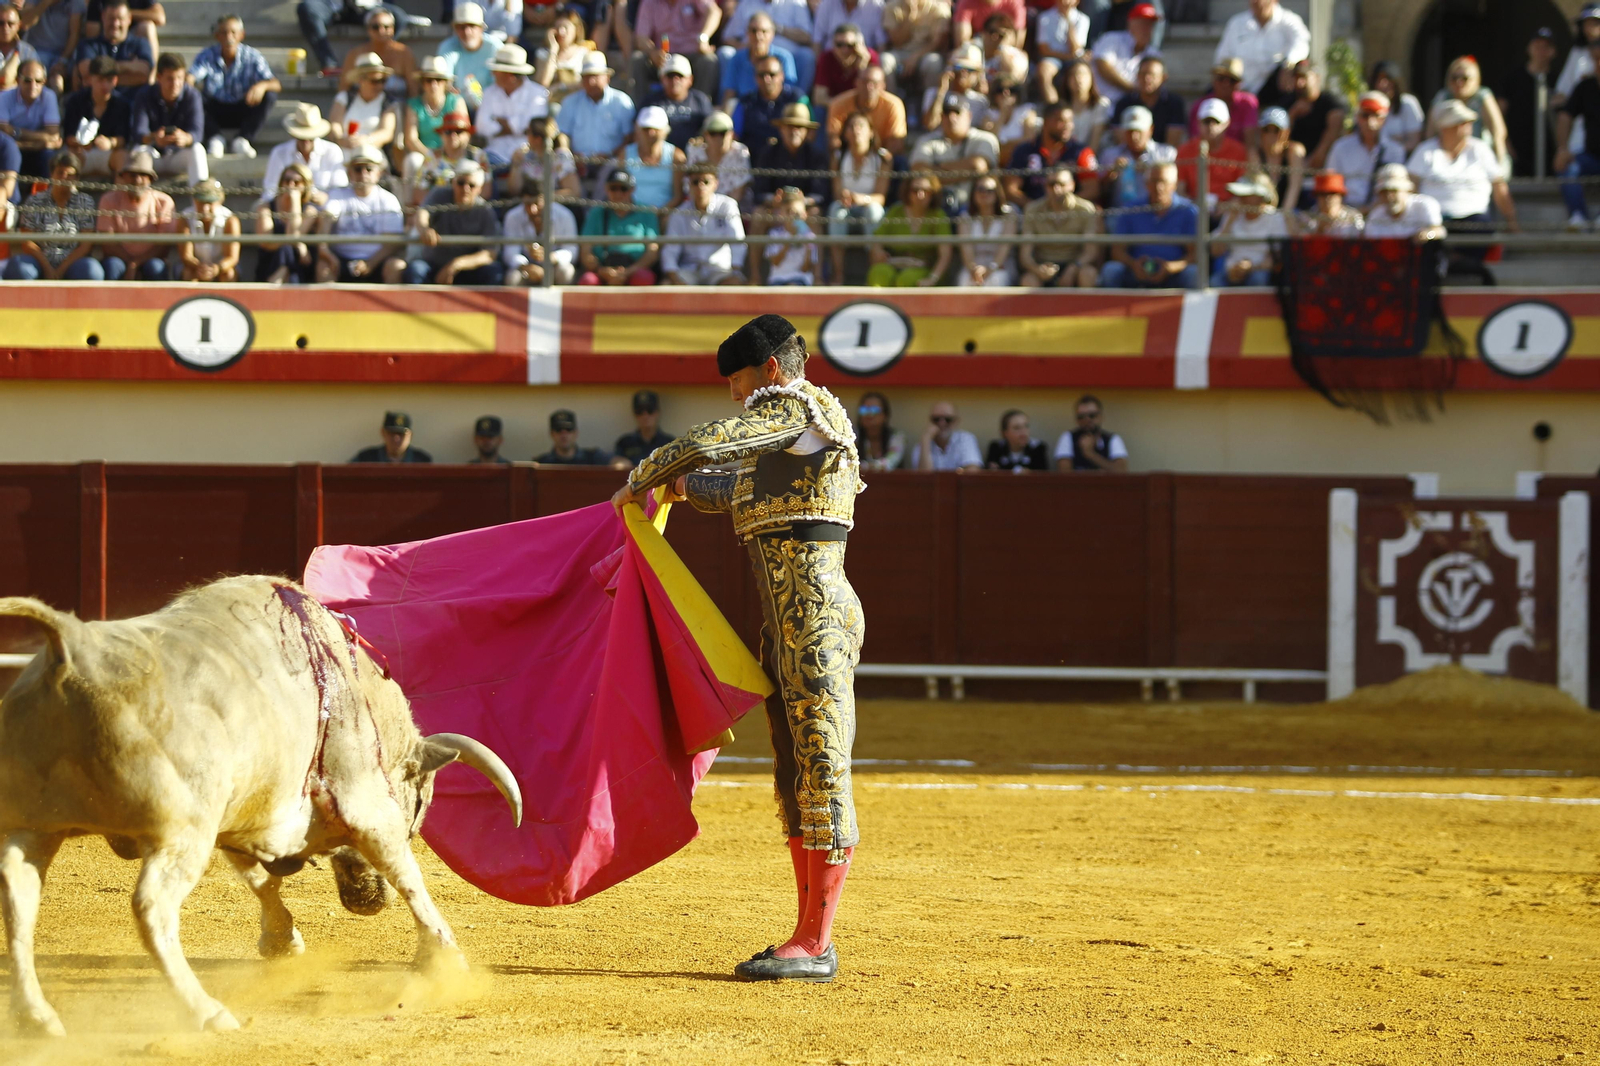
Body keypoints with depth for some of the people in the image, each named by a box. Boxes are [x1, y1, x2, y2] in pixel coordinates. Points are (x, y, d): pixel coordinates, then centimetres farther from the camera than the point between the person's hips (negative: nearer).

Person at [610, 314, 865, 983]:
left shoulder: (796, 406, -6)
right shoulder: (796, 424, 23)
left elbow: (703, 444, -14)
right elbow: (742, 492, 38)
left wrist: (639, 482, 0)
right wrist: (684, 485, 25)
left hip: (814, 613, -10)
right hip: (786, 623, 10)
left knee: (822, 772, -9)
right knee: (795, 780, 11)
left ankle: (815, 944, -11)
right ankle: (809, 939, 14)